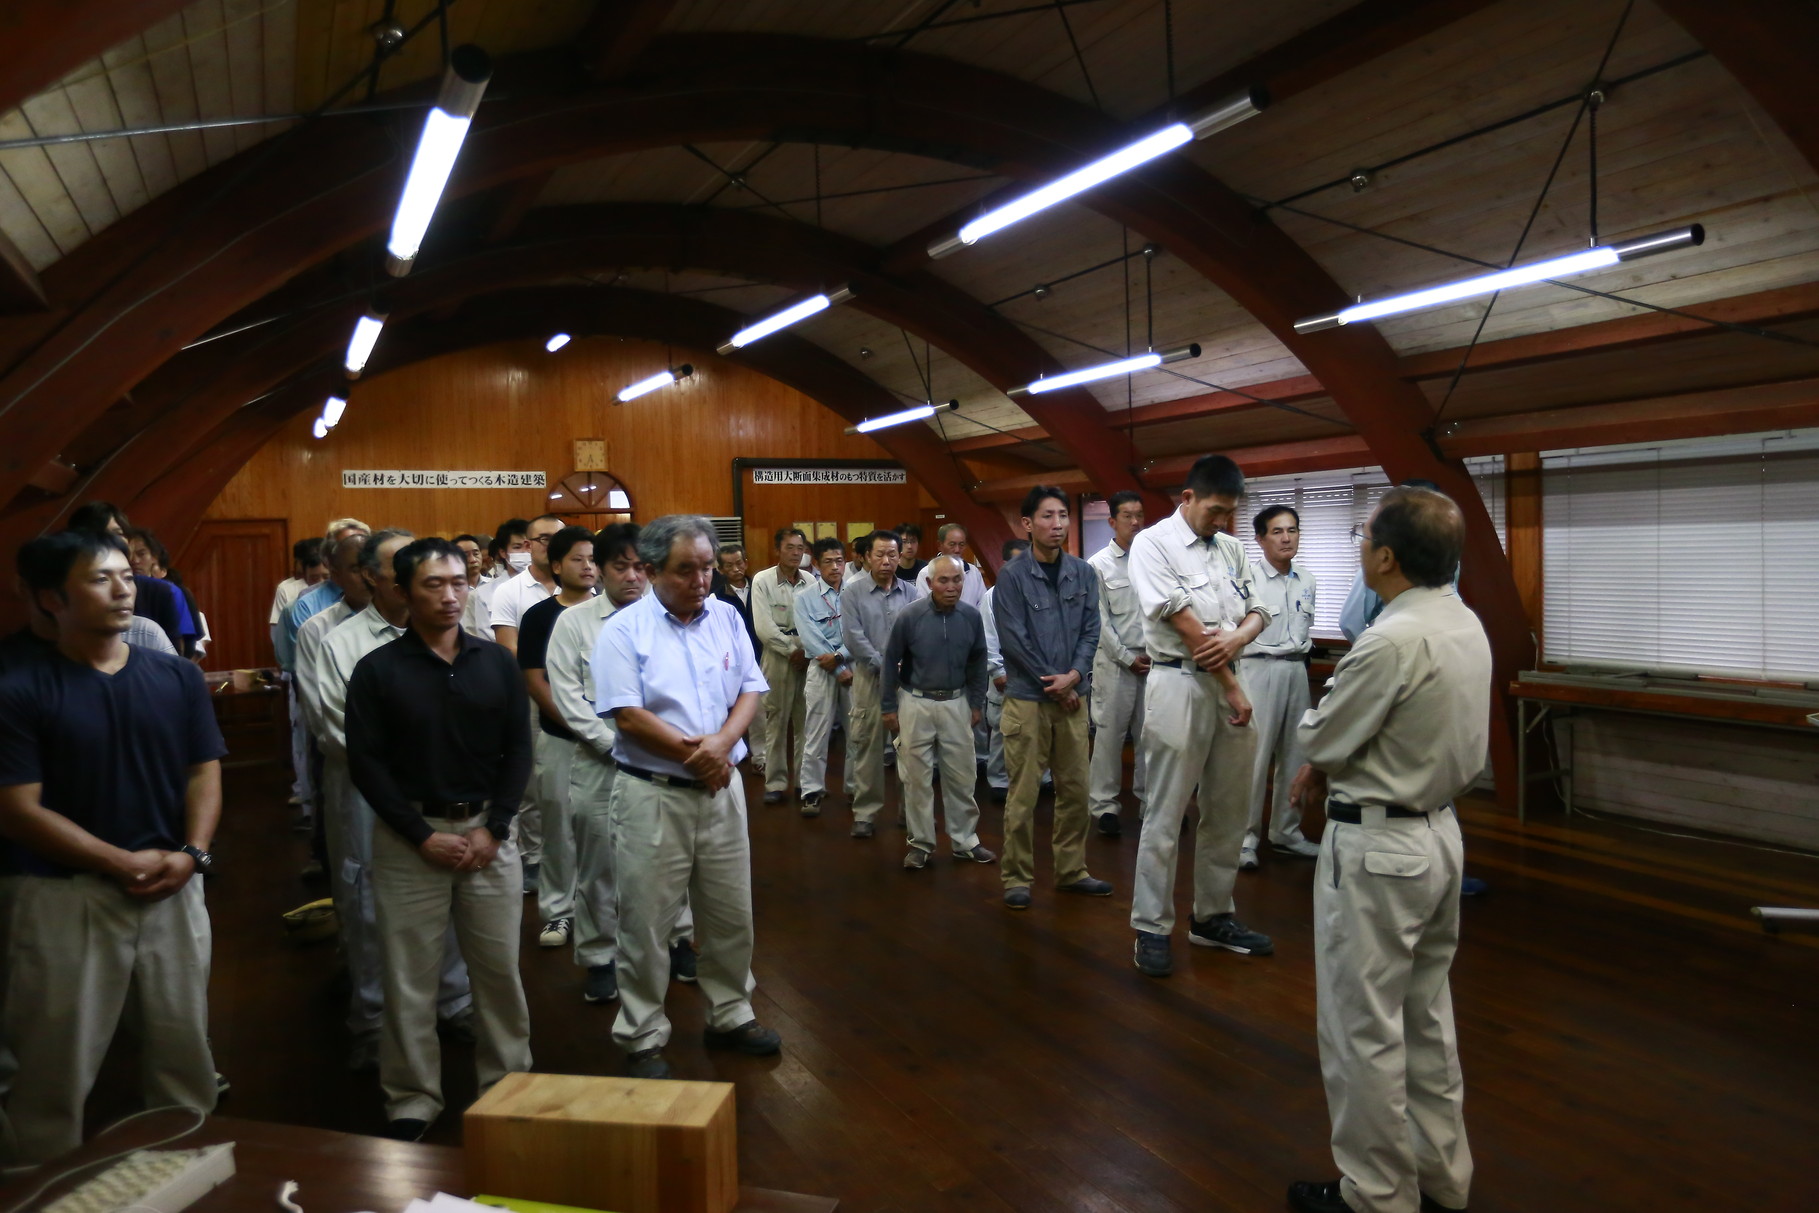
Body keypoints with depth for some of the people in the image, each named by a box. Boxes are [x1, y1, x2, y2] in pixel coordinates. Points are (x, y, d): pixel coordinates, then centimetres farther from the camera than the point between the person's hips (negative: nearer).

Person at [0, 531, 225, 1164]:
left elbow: (204, 772, 4)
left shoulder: (178, 677, 3)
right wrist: (123, 862, -15)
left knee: (184, 1053, 15)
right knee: (57, 1067, 10)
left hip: (172, 891, 4)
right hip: (64, 897, -4)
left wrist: (191, 854, -12)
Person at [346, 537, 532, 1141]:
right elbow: (366, 763, -7)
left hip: (487, 830, 2)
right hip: (409, 837, -2)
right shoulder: (377, 670, -3)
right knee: (409, 977, 6)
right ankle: (413, 1099, 22)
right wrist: (423, 835, -11)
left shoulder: (497, 661, 4)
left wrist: (492, 828, -7)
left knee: (499, 966, 10)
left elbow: (518, 750, 3)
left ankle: (509, 1082, 27)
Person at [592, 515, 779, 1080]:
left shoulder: (726, 618, 5)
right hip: (653, 794, -4)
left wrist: (721, 743, -14)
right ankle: (642, 1039, 21)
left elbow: (750, 690, 3)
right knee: (646, 923, 5)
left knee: (731, 914, 15)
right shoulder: (624, 630, -9)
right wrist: (692, 752, -13)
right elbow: (627, 715, -15)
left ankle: (730, 1014, 34)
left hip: (722, 786, 5)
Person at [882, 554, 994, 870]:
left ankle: (965, 841, 23)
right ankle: (920, 844, 18)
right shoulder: (909, 616, -11)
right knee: (917, 777, 6)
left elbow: (977, 662, 9)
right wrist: (888, 707, -1)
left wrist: (976, 703, 9)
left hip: (956, 704, 2)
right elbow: (891, 662, -3)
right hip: (916, 704, -2)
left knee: (961, 776, 9)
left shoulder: (972, 617, -4)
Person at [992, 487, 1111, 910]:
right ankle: (1017, 878, 12)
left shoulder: (1084, 573, 5)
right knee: (1023, 795, 0)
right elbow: (1014, 640, -10)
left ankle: (1071, 871, 25)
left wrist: (1075, 675, -11)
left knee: (1075, 789, 11)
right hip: (1027, 698, -4)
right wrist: (1056, 687, -8)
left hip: (1072, 696, 4)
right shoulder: (1011, 576, -8)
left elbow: (1091, 630, 5)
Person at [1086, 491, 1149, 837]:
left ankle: (1149, 802, 18)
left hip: (1153, 659, 2)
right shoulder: (1098, 564, -2)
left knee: (1149, 734, 8)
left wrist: (1156, 652, -5)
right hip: (1115, 660, -2)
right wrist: (1128, 658, -6)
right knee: (1110, 734, 1)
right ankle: (1105, 806, 10)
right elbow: (1100, 620, -4)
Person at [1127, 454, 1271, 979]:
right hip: (1180, 685, -6)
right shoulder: (1153, 544, -8)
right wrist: (1233, 688, -11)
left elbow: (1257, 610, 11)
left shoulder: (1231, 548, 12)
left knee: (1228, 812, 13)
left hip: (1229, 683, 7)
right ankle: (1152, 929, 10)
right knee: (1165, 817, -1)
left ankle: (1213, 917, 27)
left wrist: (1237, 637, -13)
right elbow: (1184, 625, -13)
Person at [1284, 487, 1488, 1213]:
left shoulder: (1395, 641, -26)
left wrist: (1322, 762, 6)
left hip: (1377, 849, -9)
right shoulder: (1466, 624, 3)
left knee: (1363, 1031, 6)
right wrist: (1332, 767, 3)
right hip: (1438, 833, 9)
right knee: (1426, 1017, 21)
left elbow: (1320, 738, -15)